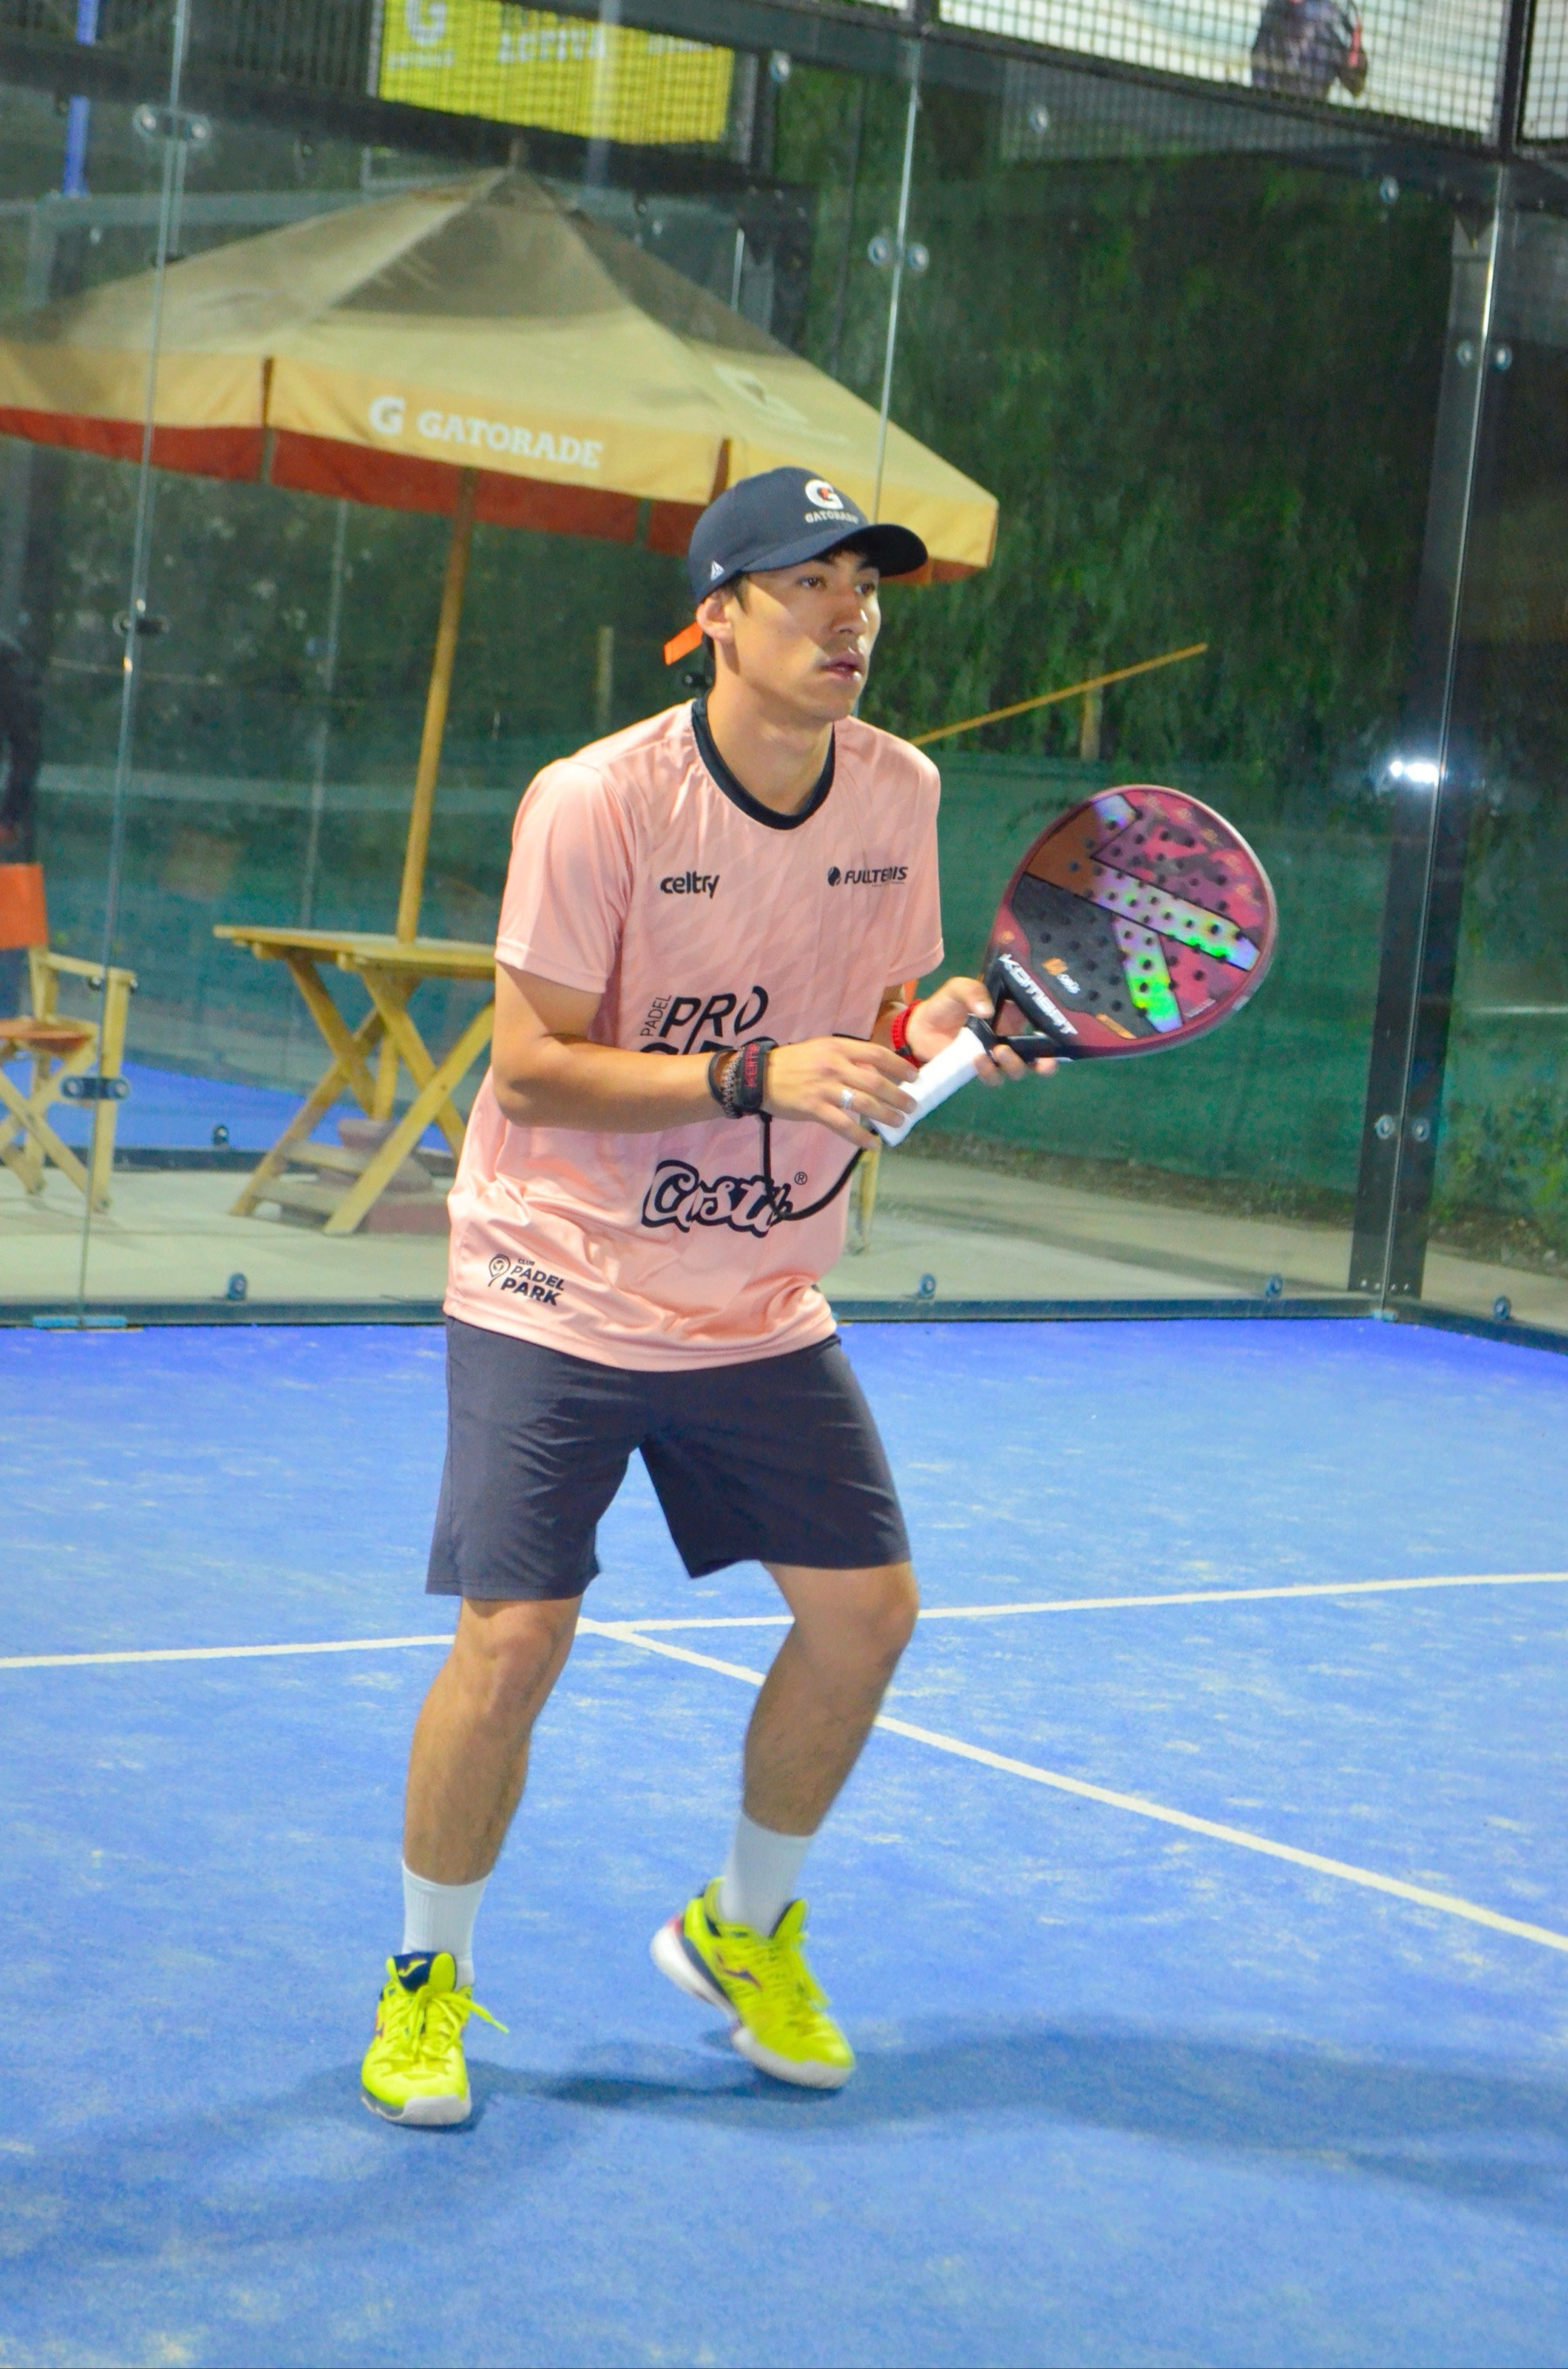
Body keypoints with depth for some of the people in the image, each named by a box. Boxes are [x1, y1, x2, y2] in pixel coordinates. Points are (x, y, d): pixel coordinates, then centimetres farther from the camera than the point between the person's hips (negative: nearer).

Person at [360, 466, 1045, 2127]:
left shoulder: (898, 792, -2)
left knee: (867, 1611, 2)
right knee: (514, 1636, -10)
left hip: (761, 1308, 5)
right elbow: (535, 1069, -18)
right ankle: (426, 1981, 14)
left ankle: (742, 1931, 27)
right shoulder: (596, 803, -18)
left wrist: (927, 1035, -15)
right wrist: (757, 1075, -29)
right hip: (556, 1292, -5)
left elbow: (872, 1032, 8)